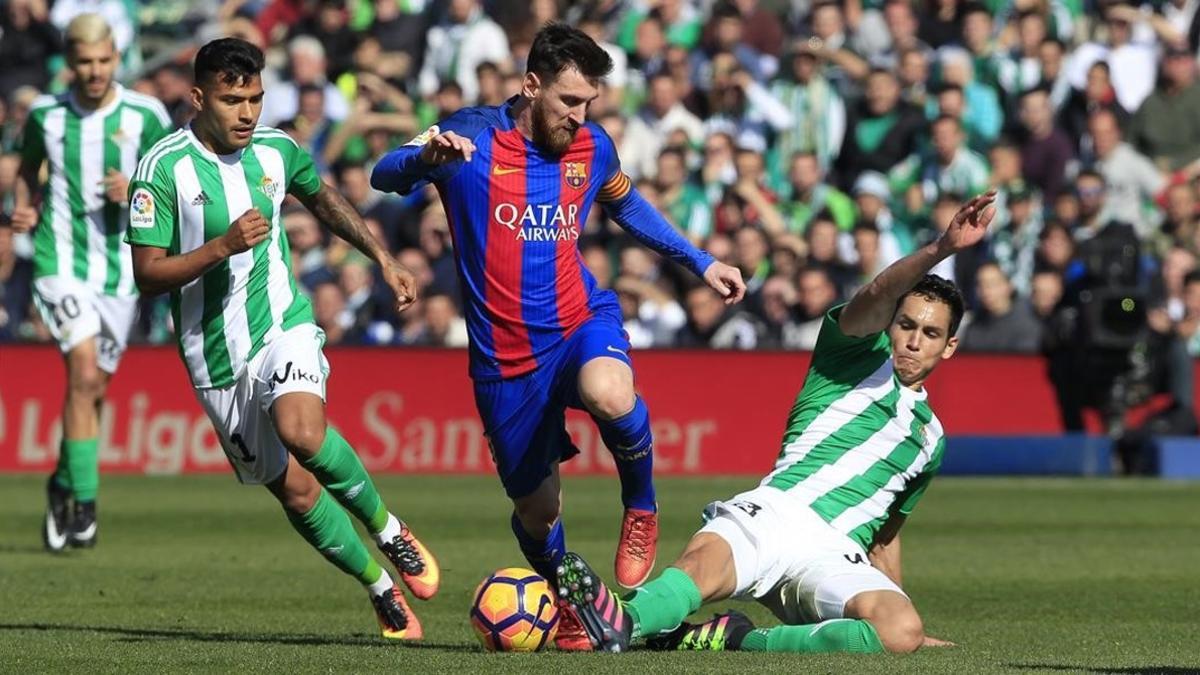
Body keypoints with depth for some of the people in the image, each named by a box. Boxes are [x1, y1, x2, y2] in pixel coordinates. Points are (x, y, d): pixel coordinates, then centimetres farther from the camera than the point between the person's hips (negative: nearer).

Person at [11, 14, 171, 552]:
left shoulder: (146, 116, -4)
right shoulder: (45, 114, 0)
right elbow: (28, 169, 19)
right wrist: (24, 209, 0)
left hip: (120, 266, 2)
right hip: (61, 260, -2)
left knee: (93, 389, 11)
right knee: (83, 371, -20)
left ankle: (64, 483, 36)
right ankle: (83, 504, -18)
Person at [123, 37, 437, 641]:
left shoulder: (276, 151, 0)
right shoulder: (163, 168, -13)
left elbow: (322, 197, 23)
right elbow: (148, 275, -14)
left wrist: (384, 260, 21)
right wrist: (222, 246, -26)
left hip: (283, 326, 0)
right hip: (217, 356, 0)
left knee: (301, 430, -31)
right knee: (293, 489, 2)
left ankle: (390, 533, -10)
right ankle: (382, 590, 20)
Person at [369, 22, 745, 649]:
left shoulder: (593, 147, 1)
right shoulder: (472, 137, -11)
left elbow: (627, 205, 23)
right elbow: (384, 175, -25)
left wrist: (699, 261, 19)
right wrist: (427, 157, -47)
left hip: (582, 320, 1)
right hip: (506, 356, -1)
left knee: (609, 394, -36)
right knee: (535, 508, 7)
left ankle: (641, 507, -7)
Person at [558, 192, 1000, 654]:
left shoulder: (931, 439, 30)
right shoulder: (860, 351, 17)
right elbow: (877, 297, -6)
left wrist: (895, 610, 34)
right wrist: (943, 248, -25)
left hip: (837, 556, 3)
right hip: (775, 511, -3)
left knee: (901, 632, -31)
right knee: (704, 561, -37)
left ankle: (737, 640, -30)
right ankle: (623, 621, -67)